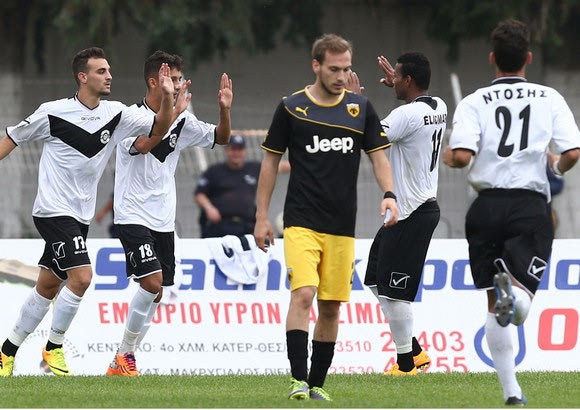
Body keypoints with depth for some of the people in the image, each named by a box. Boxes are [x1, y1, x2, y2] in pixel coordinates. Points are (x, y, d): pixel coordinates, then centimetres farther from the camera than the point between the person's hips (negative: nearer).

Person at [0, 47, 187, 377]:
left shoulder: (116, 115, 2)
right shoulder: (53, 113, -10)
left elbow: (157, 129, -1)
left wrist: (168, 100, -17)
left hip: (80, 216, 6)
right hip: (54, 211, -6)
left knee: (48, 287, 12)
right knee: (82, 276, -20)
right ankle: (54, 347, -4)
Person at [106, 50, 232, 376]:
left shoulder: (182, 121, 6)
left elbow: (221, 138, 11)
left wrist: (225, 110, -8)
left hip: (164, 220, 7)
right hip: (133, 216, -7)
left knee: (156, 294, 5)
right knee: (152, 282, -20)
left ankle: (122, 363, 15)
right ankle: (125, 355, -6)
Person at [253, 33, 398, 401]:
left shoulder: (361, 108, 6)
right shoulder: (291, 108, -1)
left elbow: (379, 156, 6)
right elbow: (271, 161, 6)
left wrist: (389, 194, -13)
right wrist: (262, 216, 3)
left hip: (342, 226, 3)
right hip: (301, 222, -3)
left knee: (331, 306, 5)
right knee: (303, 295, -18)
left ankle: (317, 383, 15)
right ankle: (298, 380, -19)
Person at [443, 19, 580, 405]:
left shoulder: (474, 102, 2)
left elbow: (461, 156, -12)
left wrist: (448, 155, 13)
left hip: (487, 206, 1)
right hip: (531, 206, -1)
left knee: (494, 306, 11)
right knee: (519, 307, -6)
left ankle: (511, 389, 7)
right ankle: (513, 290, -42)